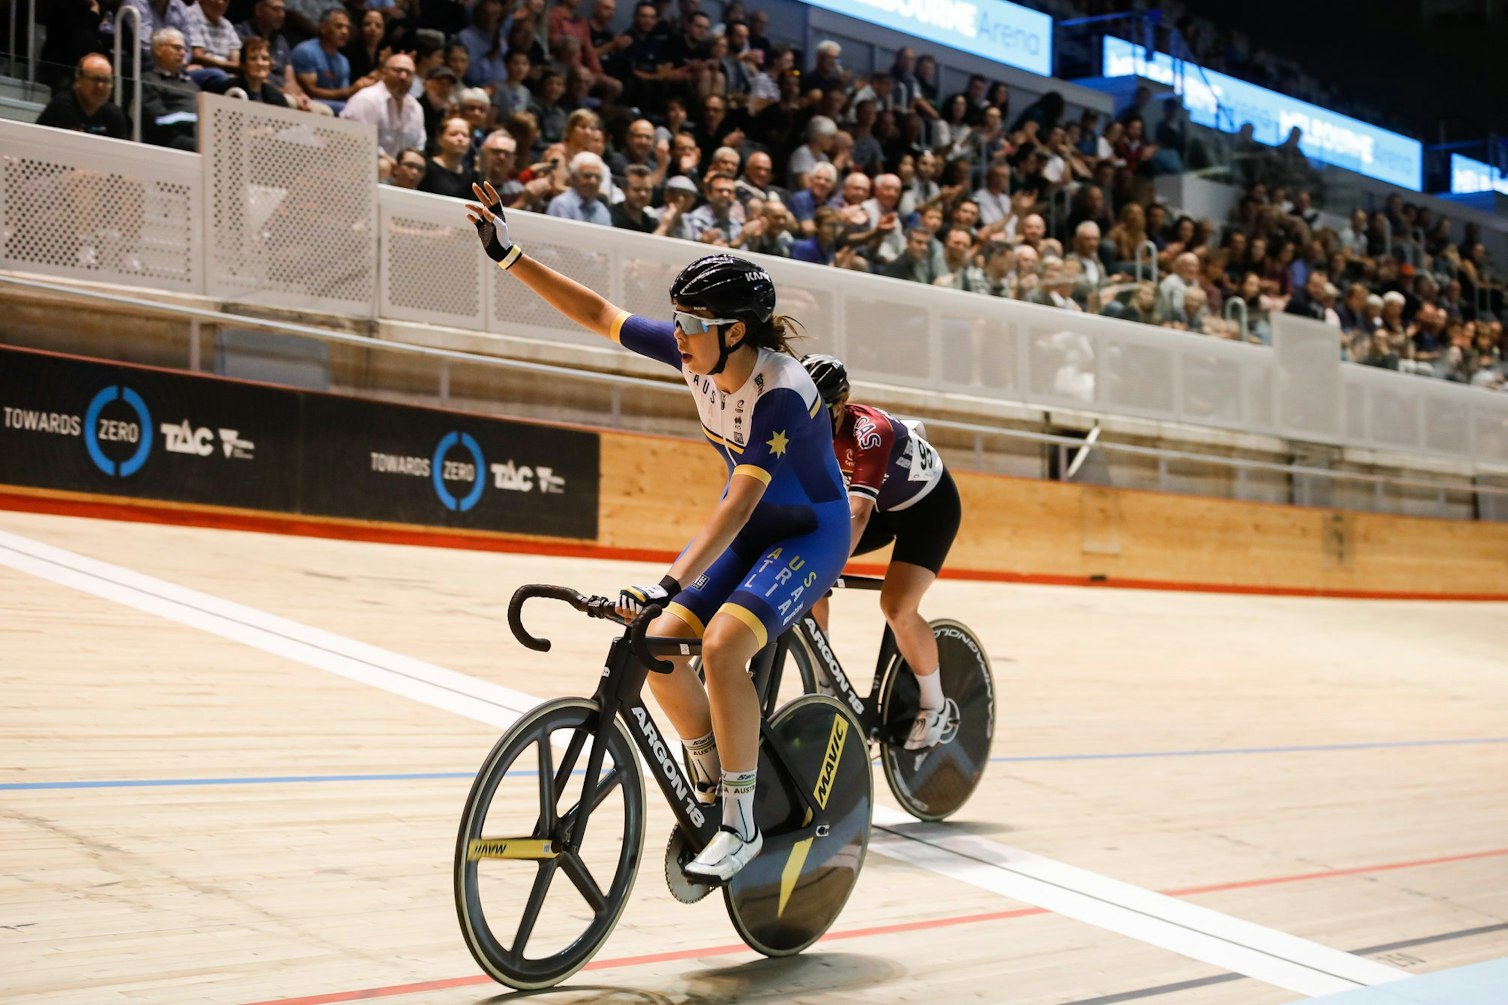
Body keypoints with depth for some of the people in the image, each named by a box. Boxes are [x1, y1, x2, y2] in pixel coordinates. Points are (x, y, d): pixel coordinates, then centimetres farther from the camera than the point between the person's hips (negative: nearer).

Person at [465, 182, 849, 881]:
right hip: (745, 531, 7)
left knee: (721, 644, -29)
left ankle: (741, 825, -18)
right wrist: (508, 256, -7)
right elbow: (596, 313, -2)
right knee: (658, 646, -11)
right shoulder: (697, 355, -11)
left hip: (808, 534, -7)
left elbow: (738, 504, -38)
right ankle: (712, 785, 11)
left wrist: (668, 584, -46)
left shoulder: (782, 392, -31)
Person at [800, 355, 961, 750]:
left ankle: (934, 704, 1)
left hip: (929, 505, -6)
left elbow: (858, 513, -47)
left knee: (896, 606, -23)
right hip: (880, 505, 6)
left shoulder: (870, 431, -38)